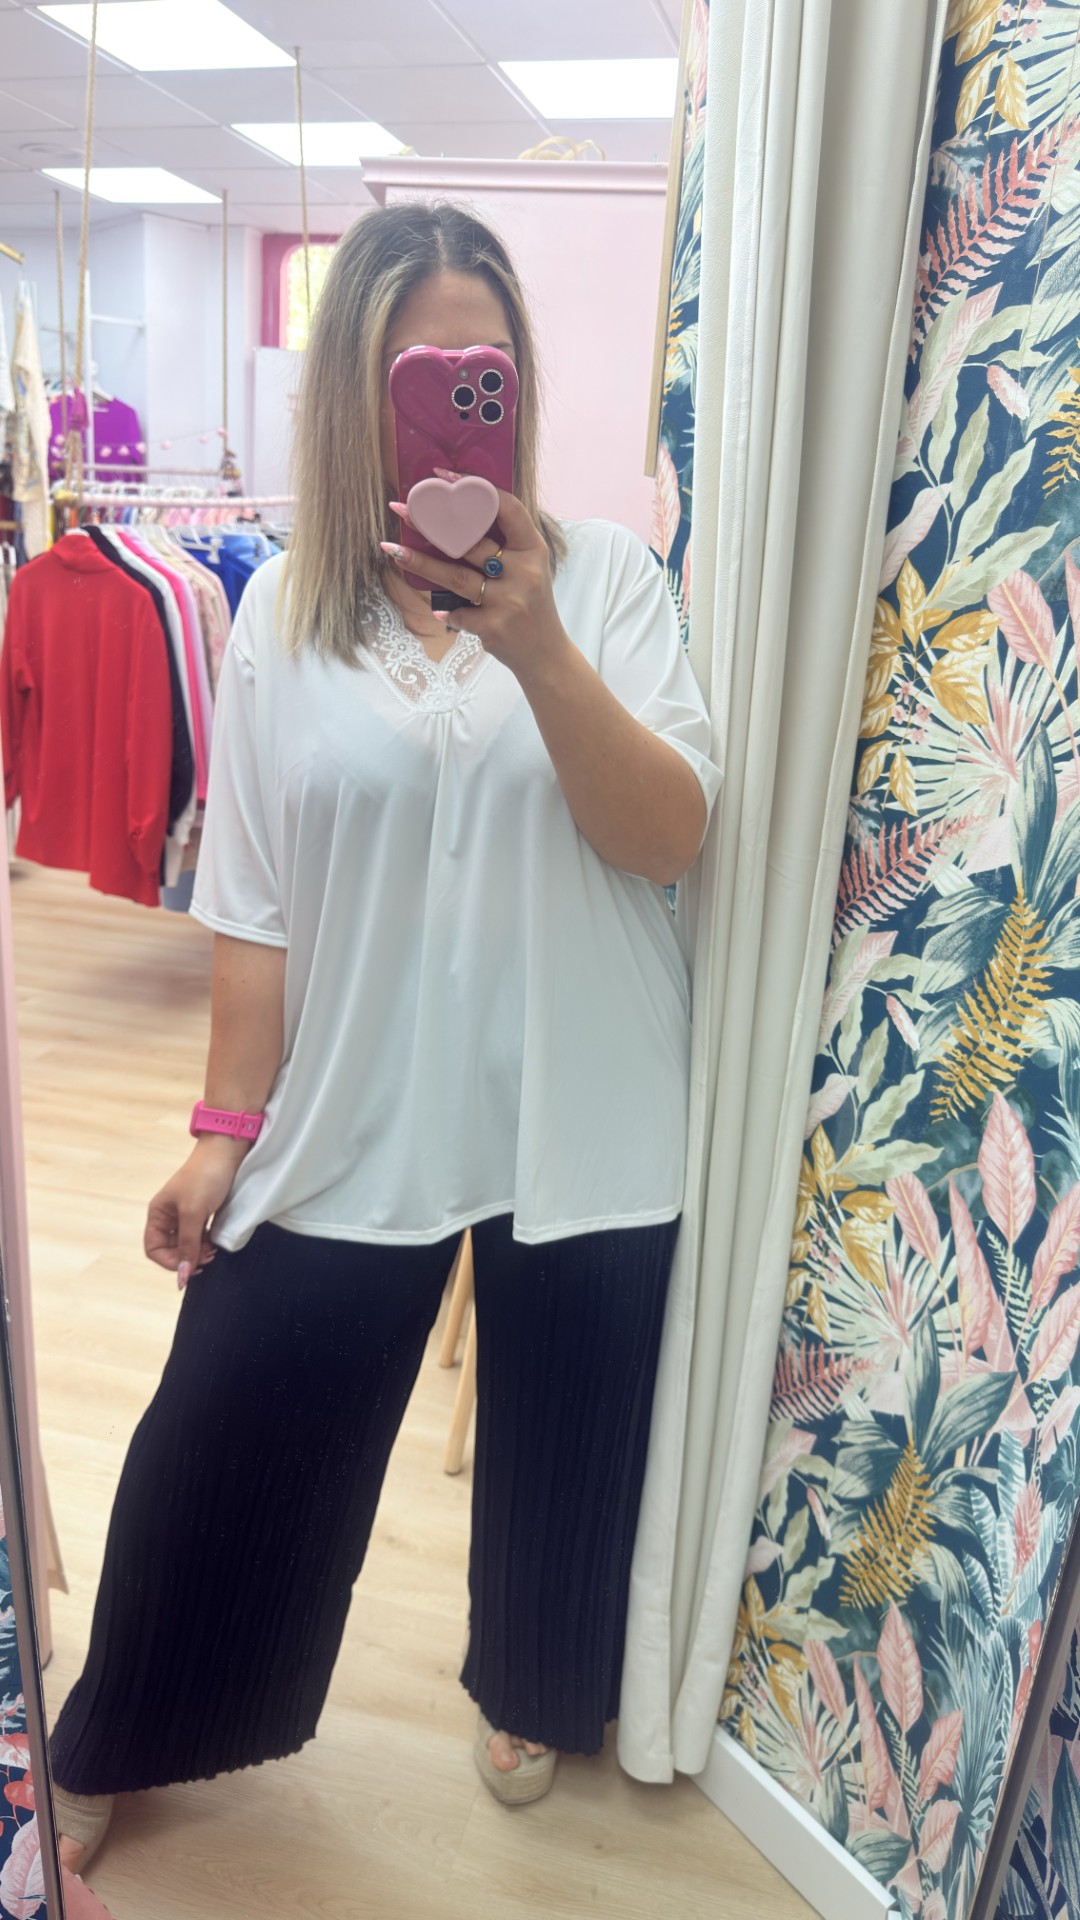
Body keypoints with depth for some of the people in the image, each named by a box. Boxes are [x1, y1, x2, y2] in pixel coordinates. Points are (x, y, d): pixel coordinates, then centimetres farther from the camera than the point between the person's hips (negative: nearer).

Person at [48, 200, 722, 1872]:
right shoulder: (287, 610, 0)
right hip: (351, 1124, 1)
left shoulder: (603, 574, -3)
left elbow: (671, 839, -13)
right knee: (223, 1449, 10)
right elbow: (254, 903, 1)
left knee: (560, 1439, 19)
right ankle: (108, 1750, 40)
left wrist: (534, 645, -26)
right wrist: (223, 1131, 1)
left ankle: (534, 1694, 51)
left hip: (580, 1125, 0)